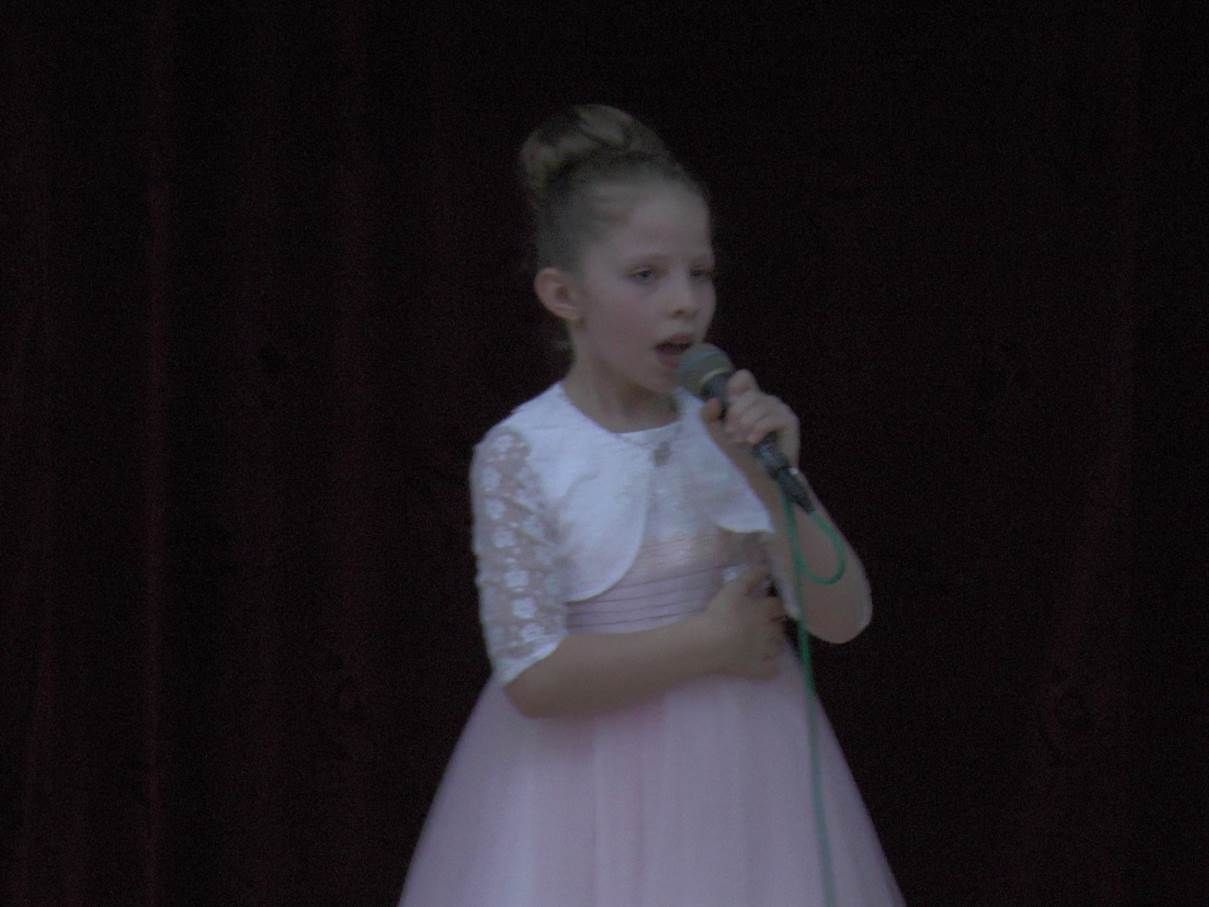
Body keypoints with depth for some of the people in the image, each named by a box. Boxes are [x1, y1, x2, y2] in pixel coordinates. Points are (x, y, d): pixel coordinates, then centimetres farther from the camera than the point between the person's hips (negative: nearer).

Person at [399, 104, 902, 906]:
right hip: (590, 791, -3)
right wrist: (708, 642, -12)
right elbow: (534, 676, -16)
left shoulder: (723, 429, 1)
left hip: (739, 775, 3)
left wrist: (769, 478, -16)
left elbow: (844, 616, -4)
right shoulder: (521, 455, -9)